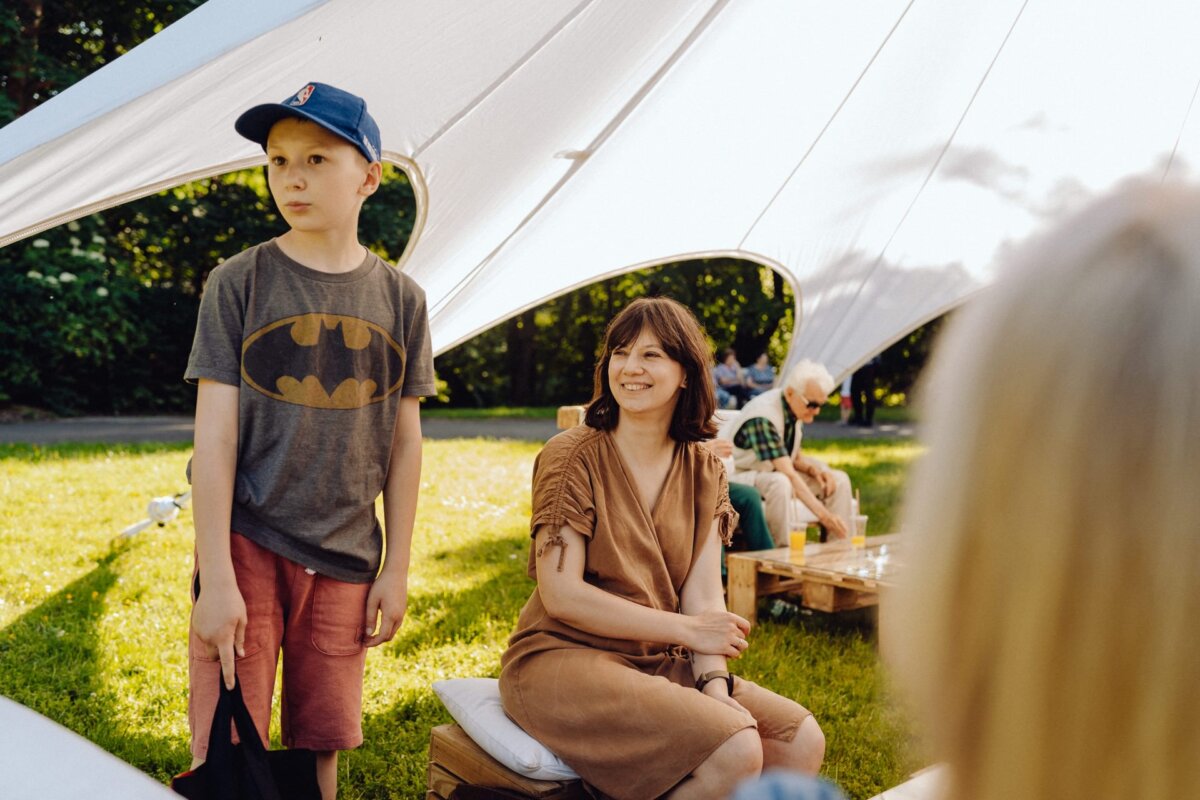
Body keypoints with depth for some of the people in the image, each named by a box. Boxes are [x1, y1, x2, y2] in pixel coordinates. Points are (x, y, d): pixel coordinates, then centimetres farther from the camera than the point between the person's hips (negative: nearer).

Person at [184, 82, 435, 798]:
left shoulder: (399, 298, 3)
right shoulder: (239, 283, -4)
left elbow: (405, 443, 7)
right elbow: (215, 434, -7)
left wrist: (396, 571, 5)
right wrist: (215, 578, -12)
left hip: (345, 556, 2)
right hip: (247, 545, -2)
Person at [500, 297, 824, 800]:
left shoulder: (703, 472, 9)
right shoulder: (572, 457, -8)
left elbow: (703, 593, 0)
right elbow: (561, 595, -14)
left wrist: (715, 683, -18)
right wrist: (686, 629, -14)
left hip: (663, 664, 6)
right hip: (564, 658, -6)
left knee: (801, 741, -11)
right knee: (734, 750, -25)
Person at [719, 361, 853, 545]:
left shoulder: (796, 410, -3)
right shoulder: (762, 417, -29)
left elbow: (796, 458, 10)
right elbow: (788, 474, -36)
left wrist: (815, 469, -13)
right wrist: (823, 514, -41)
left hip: (774, 473, 9)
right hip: (737, 477, -9)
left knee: (839, 480, -4)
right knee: (779, 483, -40)